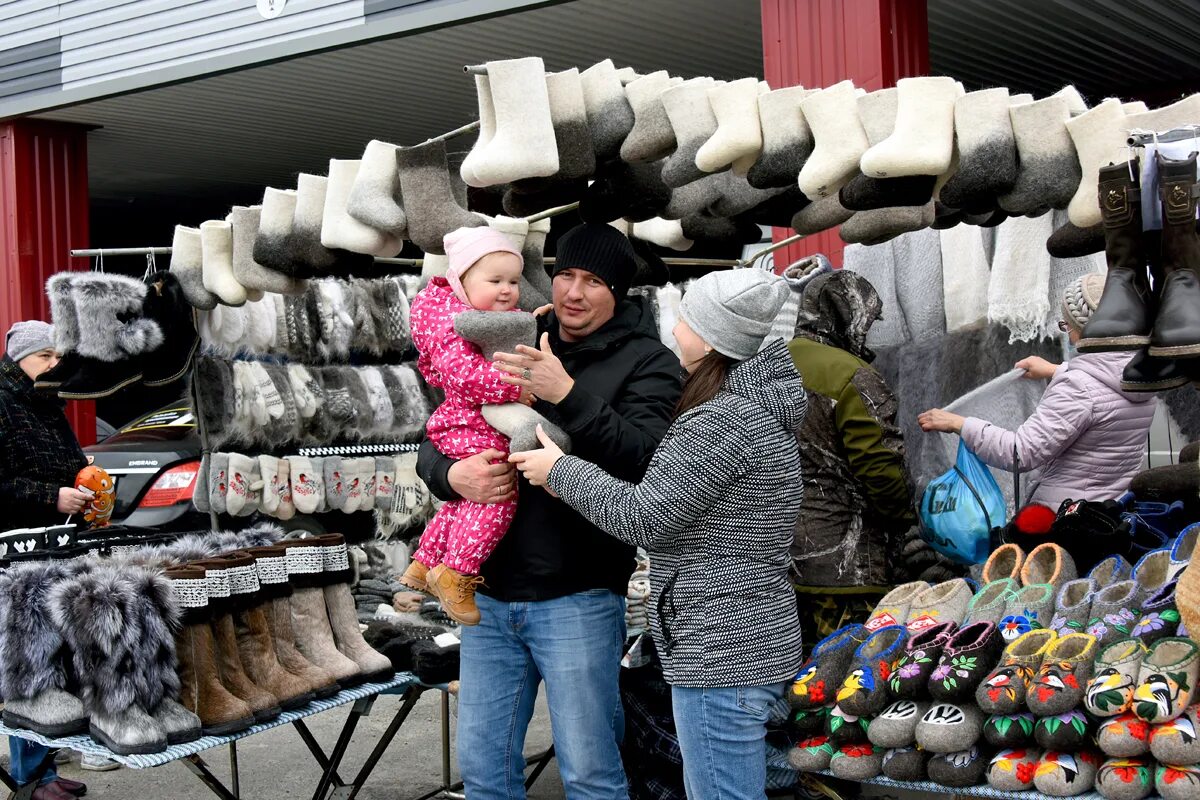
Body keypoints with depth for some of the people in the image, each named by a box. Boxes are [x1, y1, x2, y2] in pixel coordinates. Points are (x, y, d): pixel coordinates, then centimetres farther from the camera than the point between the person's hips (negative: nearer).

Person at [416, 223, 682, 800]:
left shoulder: (646, 362, -2)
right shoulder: (512, 349, 11)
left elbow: (644, 457, -19)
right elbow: (432, 446, 12)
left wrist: (569, 394, -29)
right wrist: (452, 474, -11)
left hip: (576, 598, -5)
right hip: (489, 593, 5)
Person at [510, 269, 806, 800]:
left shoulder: (726, 421, -20)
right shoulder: (753, 405, 12)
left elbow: (643, 516, -18)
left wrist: (559, 469, -5)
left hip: (722, 650, -11)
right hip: (749, 639, 11)